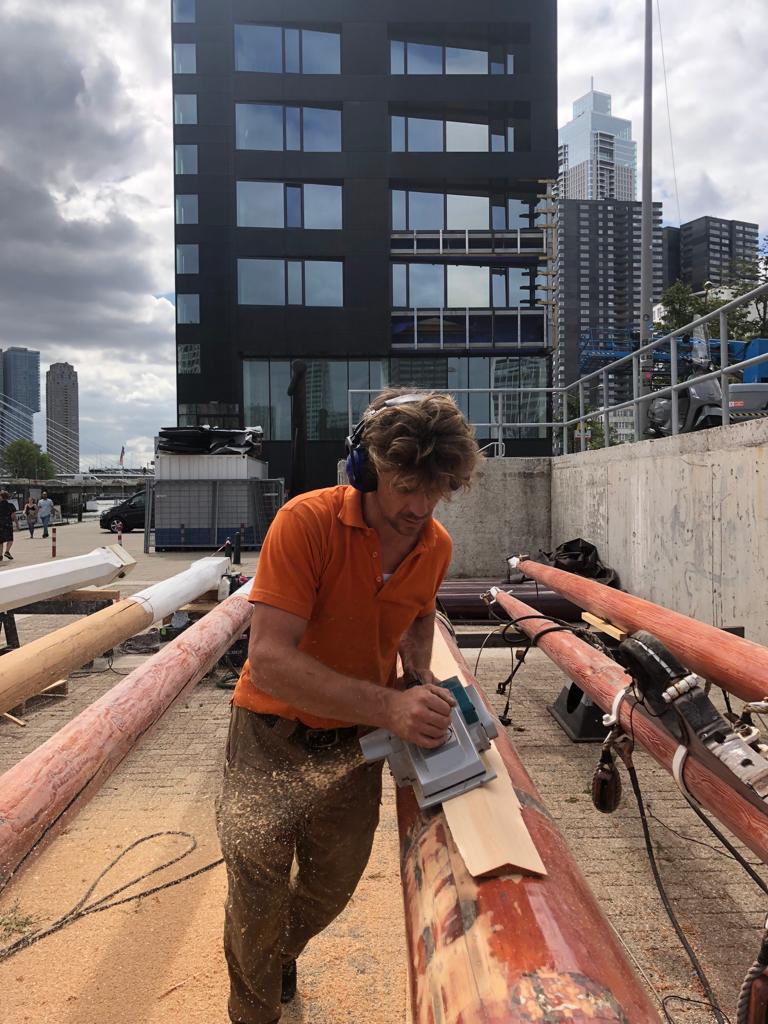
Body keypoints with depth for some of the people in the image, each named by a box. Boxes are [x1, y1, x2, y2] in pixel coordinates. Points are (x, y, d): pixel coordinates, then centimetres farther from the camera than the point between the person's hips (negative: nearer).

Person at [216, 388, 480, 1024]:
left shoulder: (437, 546, -9)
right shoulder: (307, 522, -27)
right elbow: (268, 660, -34)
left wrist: (419, 675, -4)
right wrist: (388, 705, -42)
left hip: (354, 738, 5)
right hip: (273, 732, -4)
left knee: (334, 885, 19)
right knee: (258, 896, 5)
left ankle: (281, 954, 54)